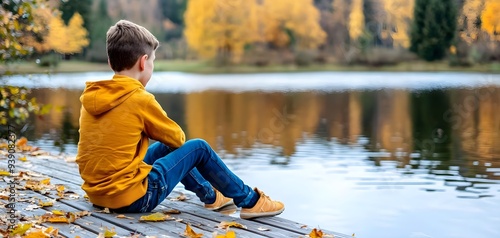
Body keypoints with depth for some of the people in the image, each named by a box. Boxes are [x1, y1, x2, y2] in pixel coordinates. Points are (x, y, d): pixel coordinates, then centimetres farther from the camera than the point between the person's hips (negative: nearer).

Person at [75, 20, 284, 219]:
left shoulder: (90, 98, 4)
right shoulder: (139, 99, -15)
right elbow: (177, 138, 1)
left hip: (97, 194, 8)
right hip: (133, 197, -8)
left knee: (166, 148, 27)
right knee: (199, 148, 6)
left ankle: (210, 195, 42)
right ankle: (250, 201, 19)